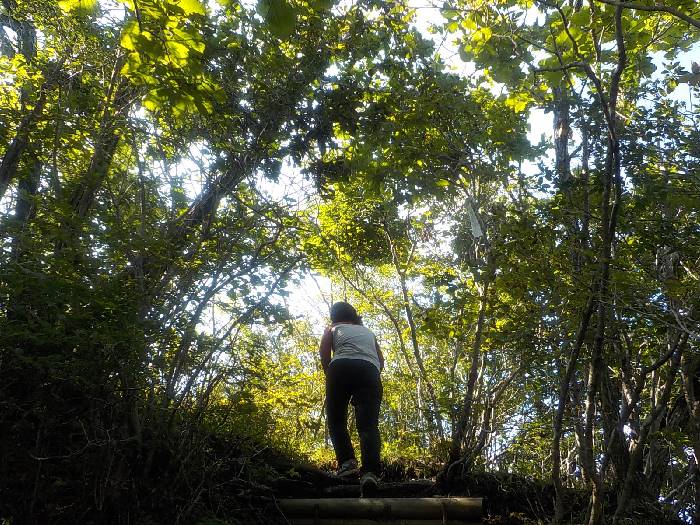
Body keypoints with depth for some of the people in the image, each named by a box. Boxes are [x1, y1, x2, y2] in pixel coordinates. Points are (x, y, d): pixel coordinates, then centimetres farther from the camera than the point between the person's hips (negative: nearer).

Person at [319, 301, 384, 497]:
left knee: (336, 420, 9)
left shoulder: (333, 328, 27)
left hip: (342, 368, -2)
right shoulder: (368, 332, 36)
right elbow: (381, 361, 25)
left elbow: (324, 354, 9)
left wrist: (330, 377, 16)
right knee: (368, 424, -8)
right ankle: (370, 472, -29)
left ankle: (347, 461, -14)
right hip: (370, 370, 2)